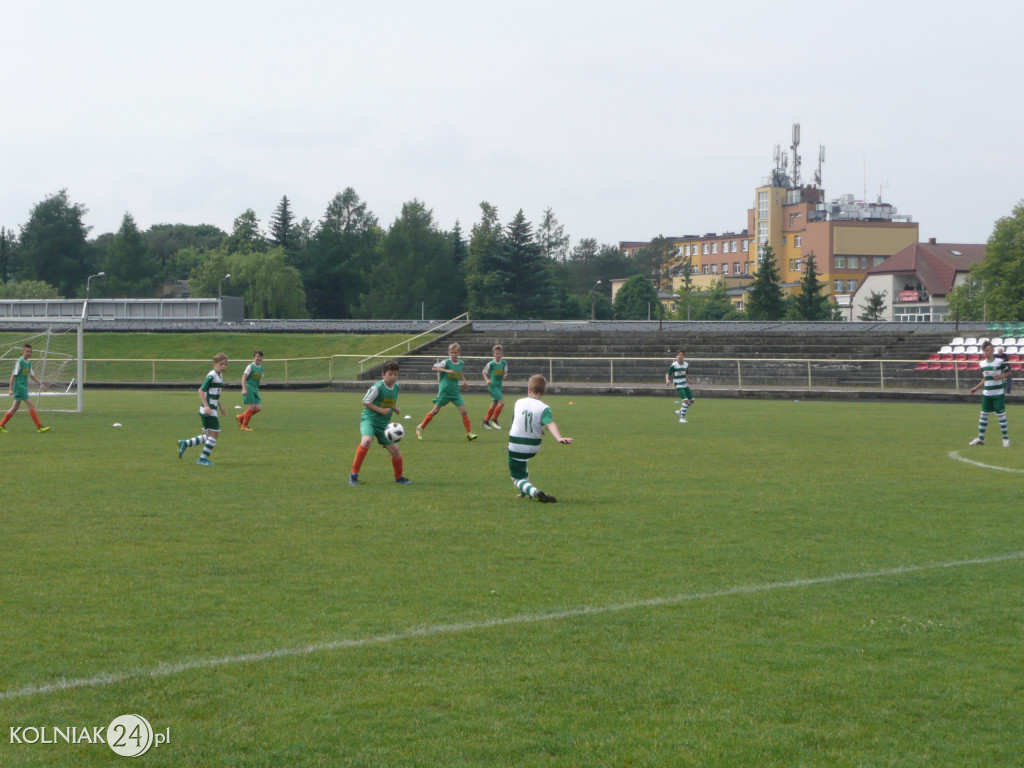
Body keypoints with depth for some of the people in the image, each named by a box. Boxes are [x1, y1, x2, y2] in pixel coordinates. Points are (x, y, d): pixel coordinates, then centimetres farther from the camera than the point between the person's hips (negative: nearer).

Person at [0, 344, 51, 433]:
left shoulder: (29, 362, 13)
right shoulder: (19, 362, -12)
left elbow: (32, 375, 21)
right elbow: (13, 375, -12)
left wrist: (41, 384, 14)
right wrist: (11, 389, -15)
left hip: (24, 387, 9)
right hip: (19, 386, -9)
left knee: (15, 407, 11)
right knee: (30, 405, -12)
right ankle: (39, 427, -12)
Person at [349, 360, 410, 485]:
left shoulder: (396, 387, 5)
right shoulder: (377, 387, -17)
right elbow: (365, 402, -10)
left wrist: (395, 408, 3)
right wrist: (381, 410, -17)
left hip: (384, 423, 7)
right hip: (369, 419, -7)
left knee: (394, 449, 4)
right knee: (367, 440, -33)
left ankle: (399, 477, 28)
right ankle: (354, 474, -25)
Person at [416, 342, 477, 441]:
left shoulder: (461, 363, 7)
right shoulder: (446, 362, -10)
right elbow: (433, 368, -18)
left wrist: (463, 379, 11)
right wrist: (446, 370, -26)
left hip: (455, 392, 4)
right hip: (444, 391, -4)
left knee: (463, 411, -6)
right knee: (435, 410, 1)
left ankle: (468, 433, 0)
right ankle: (420, 428, 16)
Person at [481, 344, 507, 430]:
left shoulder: (504, 363, 4)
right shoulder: (491, 364, -10)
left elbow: (505, 372, 13)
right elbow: (484, 372, 1)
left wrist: (504, 375, -10)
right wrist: (487, 380, -14)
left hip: (499, 385, 6)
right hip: (492, 385, -6)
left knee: (494, 405, 12)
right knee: (502, 402, -16)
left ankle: (486, 421, 24)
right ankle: (494, 420, -4)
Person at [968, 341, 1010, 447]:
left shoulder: (1000, 362, -10)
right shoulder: (982, 364, 6)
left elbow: (1008, 373, -3)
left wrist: (1000, 376, -21)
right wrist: (976, 388, 13)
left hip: (998, 393, -5)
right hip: (986, 393, 5)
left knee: (1001, 415, -2)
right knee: (983, 415, 8)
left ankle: (1006, 438, 7)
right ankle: (980, 438, 16)